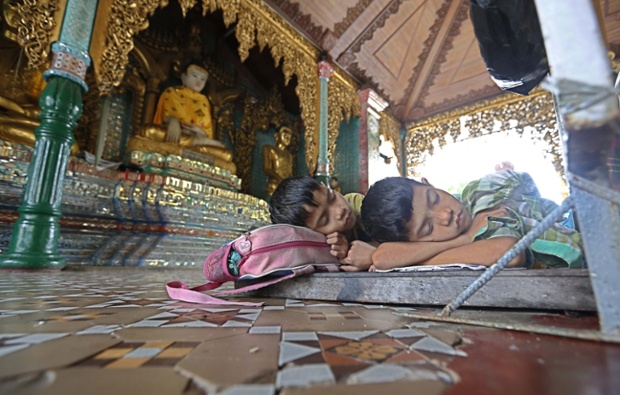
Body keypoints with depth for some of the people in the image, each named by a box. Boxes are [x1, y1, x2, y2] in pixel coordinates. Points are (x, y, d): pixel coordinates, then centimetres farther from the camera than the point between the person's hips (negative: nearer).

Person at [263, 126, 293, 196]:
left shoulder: (289, 155, 25)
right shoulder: (269, 149, 10)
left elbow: (290, 173, 18)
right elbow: (267, 169, -3)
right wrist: (282, 180, -17)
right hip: (274, 187, -5)